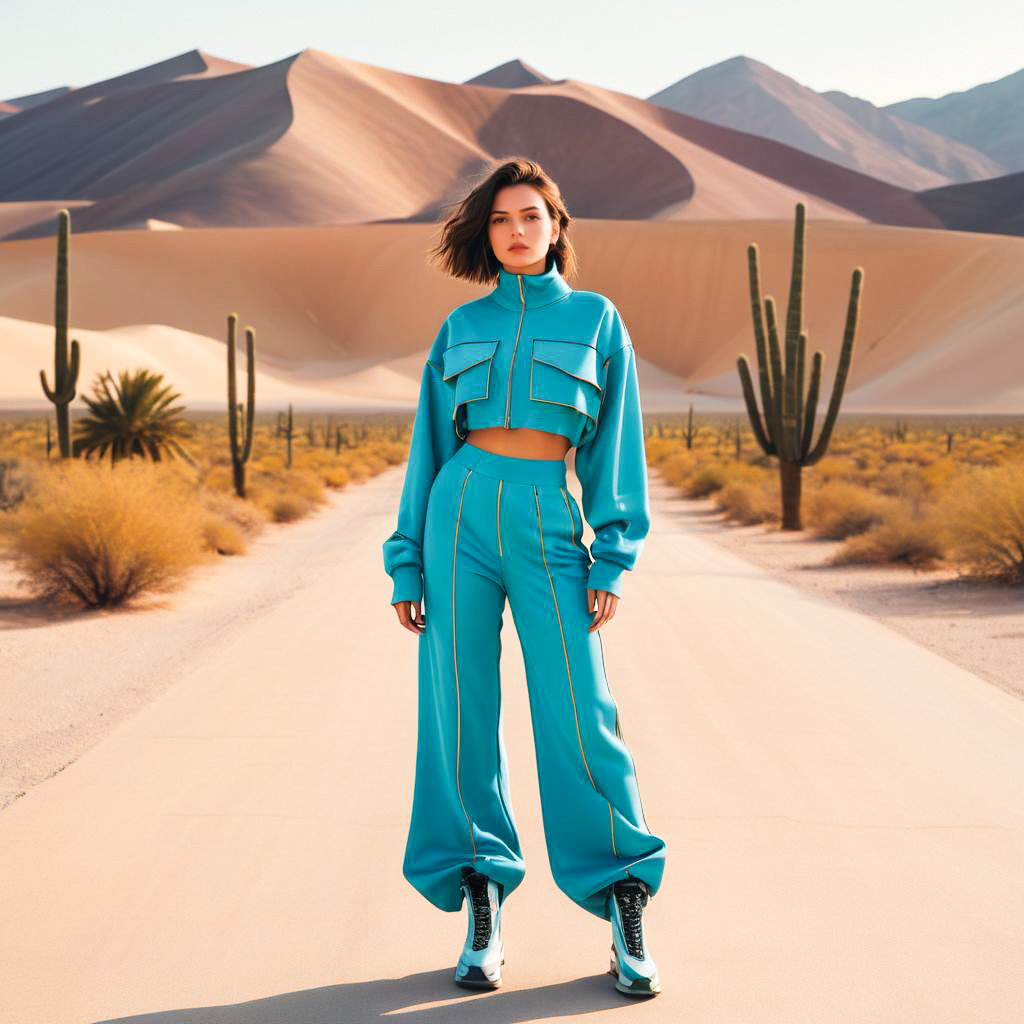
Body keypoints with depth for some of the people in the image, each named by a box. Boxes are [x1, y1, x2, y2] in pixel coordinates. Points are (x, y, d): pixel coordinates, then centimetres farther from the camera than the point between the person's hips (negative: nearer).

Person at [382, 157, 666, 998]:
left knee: (578, 717, -6)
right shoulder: (462, 326, 13)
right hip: (463, 514, 2)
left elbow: (617, 441, 6)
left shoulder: (596, 319, 9)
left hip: (551, 525, -2)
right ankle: (482, 912, 11)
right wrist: (408, 563, 8)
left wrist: (614, 559, -3)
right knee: (462, 714, 1)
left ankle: (627, 920, 3)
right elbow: (430, 446, 14)